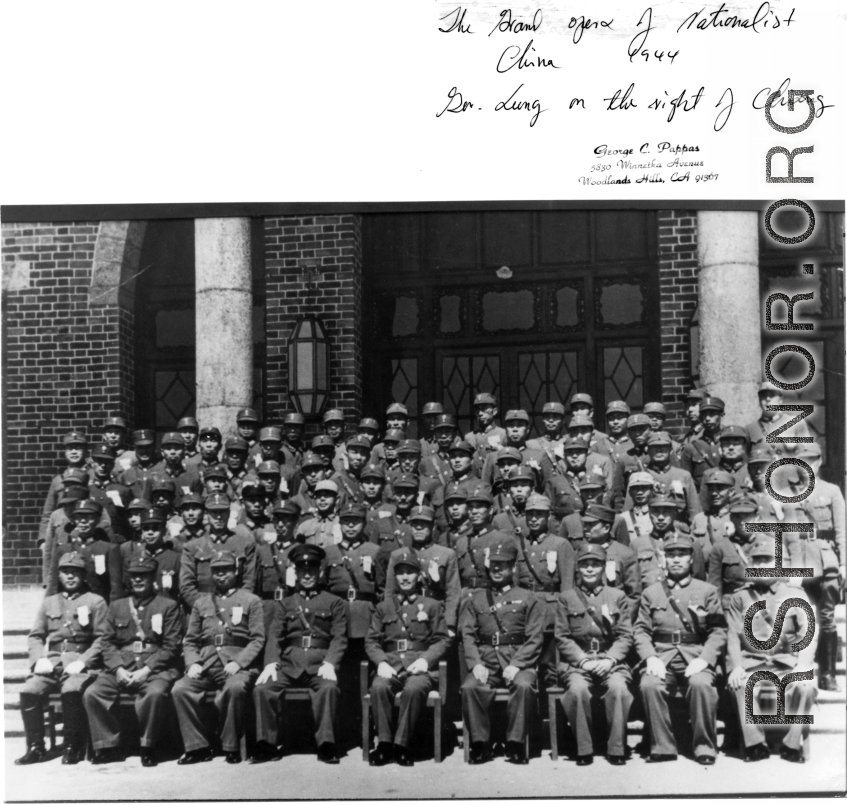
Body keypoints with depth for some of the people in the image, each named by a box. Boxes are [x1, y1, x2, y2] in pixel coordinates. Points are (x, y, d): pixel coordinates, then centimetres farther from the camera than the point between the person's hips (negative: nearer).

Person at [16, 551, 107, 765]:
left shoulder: (95, 601, 10)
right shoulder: (49, 602, 22)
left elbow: (102, 639, 1)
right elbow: (35, 636, 15)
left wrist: (82, 661, -13)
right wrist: (39, 659, -5)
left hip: (79, 662, -4)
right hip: (51, 662, 4)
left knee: (72, 690, -33)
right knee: (29, 691, -24)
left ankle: (74, 747, -15)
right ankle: (35, 747, -8)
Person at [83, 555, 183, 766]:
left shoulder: (168, 606, 8)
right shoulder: (117, 606, 20)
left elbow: (172, 646, 0)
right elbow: (107, 642, 12)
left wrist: (146, 670, -12)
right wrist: (118, 669, -6)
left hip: (155, 668, -3)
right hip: (121, 668, 4)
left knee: (156, 693, -35)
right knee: (91, 693, -21)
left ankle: (148, 747, -14)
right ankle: (109, 746, -7)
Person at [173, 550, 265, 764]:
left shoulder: (250, 600, 11)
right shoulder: (201, 602, 21)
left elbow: (258, 639, 2)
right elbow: (190, 640, 18)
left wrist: (238, 662, -13)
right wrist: (192, 663, -2)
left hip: (237, 663, -3)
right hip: (206, 663, 4)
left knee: (235, 688, -35)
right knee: (180, 689, -23)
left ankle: (232, 747, -15)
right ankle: (198, 747, -10)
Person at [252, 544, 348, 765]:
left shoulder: (334, 603, 16)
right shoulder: (284, 604, 22)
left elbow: (339, 638, 5)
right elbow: (274, 637, 10)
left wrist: (329, 663, -14)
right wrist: (271, 663, -10)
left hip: (319, 663, -2)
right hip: (288, 663, 2)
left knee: (329, 687, -34)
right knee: (262, 688, -25)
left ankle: (326, 744, -26)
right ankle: (267, 744, -16)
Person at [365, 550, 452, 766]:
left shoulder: (432, 606, 15)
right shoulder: (383, 607, 19)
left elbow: (442, 640, 8)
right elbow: (371, 641, 12)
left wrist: (425, 659, -11)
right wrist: (382, 662, -8)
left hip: (420, 666, -1)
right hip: (391, 665, 2)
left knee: (413, 689, -35)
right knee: (378, 687, -32)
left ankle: (401, 744, -23)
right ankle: (384, 743, -22)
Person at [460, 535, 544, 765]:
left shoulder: (528, 599, 11)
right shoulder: (476, 599, 17)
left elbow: (535, 638, 2)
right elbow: (467, 635, 8)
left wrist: (516, 665, -13)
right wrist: (475, 664, -10)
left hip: (518, 663, -1)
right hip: (485, 663, 2)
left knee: (524, 686, -33)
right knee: (469, 687, -28)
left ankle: (516, 744, -18)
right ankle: (481, 744, -14)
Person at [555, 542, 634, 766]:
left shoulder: (617, 596, 11)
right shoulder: (566, 598, 10)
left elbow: (625, 636, 6)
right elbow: (562, 638, 3)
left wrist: (610, 659, -11)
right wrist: (584, 660, -11)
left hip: (610, 660, 1)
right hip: (577, 661, 0)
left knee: (618, 687, -31)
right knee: (578, 689, -32)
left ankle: (616, 749, -16)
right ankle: (584, 749, -16)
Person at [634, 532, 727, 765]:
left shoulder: (707, 591, 11)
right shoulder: (651, 592, 15)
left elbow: (718, 631, 4)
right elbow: (641, 630, 9)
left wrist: (704, 659, -12)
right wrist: (650, 658, -10)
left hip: (696, 656, -1)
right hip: (662, 656, 1)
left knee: (701, 684, -32)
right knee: (649, 684, -29)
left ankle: (705, 747, -16)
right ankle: (663, 747, -15)